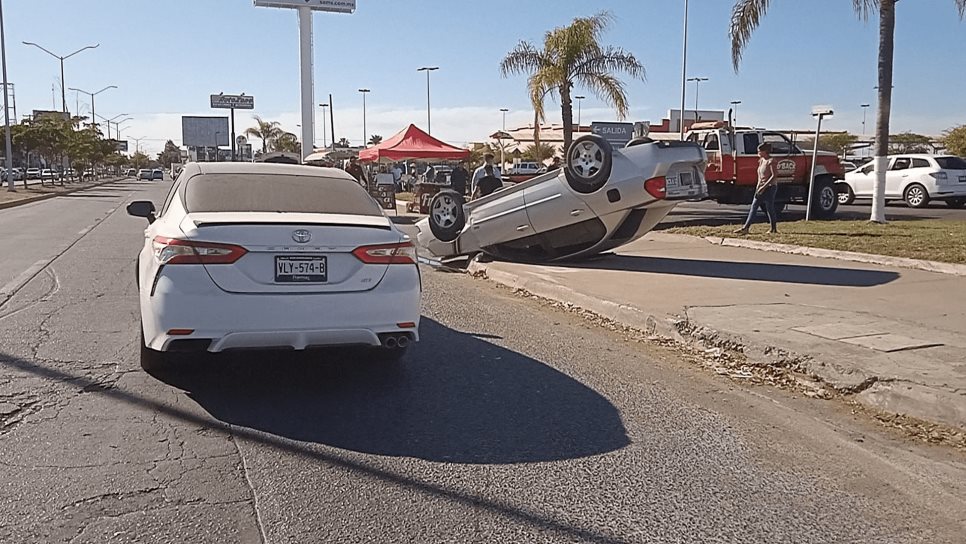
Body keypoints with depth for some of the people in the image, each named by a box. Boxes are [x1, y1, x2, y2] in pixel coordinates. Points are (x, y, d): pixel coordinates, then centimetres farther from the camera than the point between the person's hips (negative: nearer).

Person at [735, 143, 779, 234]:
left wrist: (764, 186, -22)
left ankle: (774, 229, 11)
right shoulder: (761, 160, 12)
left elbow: (774, 175, -20)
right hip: (761, 188, 9)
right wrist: (759, 185, 9)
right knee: (753, 207, 6)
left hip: (770, 187, -9)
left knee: (769, 208, -1)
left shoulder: (771, 161, -13)